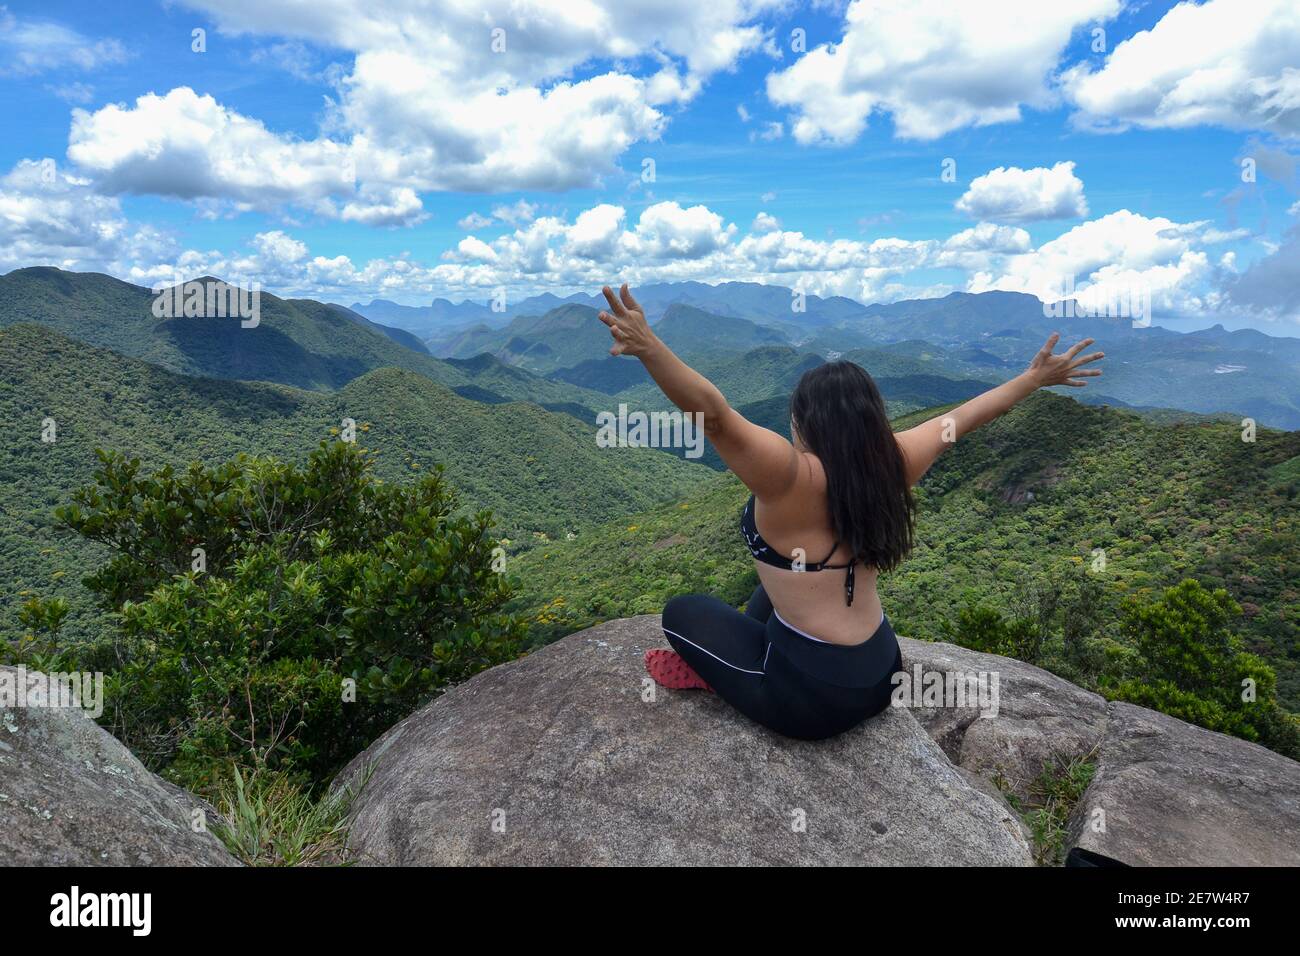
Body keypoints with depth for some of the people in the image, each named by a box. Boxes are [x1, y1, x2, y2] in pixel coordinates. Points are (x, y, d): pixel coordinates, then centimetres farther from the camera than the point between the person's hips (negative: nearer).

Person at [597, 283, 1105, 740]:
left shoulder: (790, 477, -24)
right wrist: (1037, 376, 23)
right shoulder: (891, 463, -5)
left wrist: (649, 348, -53)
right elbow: (963, 416, 9)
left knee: (684, 612, 10)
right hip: (881, 675, 7)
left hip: (813, 699, -7)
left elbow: (713, 412, -39)